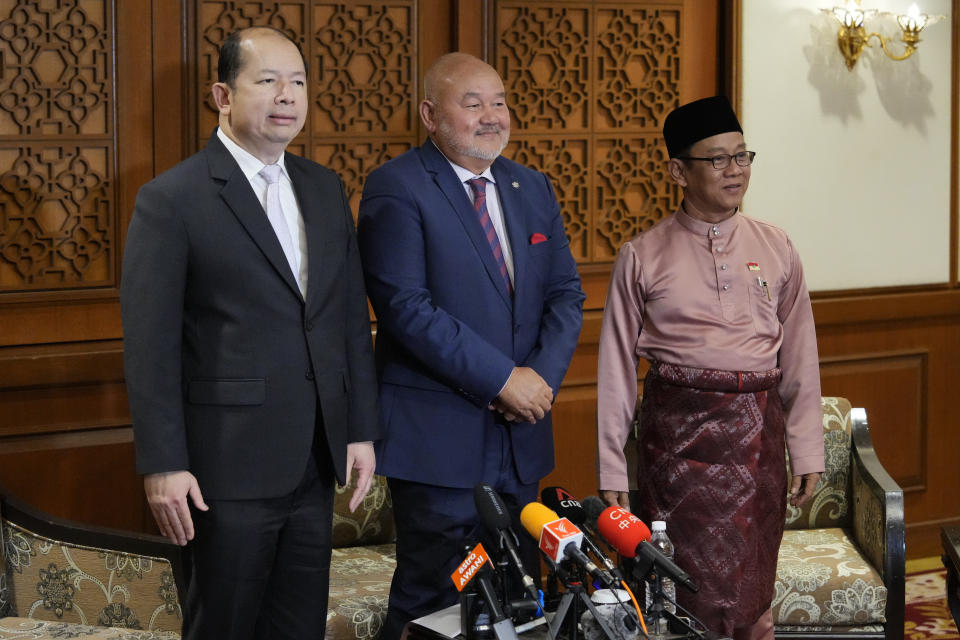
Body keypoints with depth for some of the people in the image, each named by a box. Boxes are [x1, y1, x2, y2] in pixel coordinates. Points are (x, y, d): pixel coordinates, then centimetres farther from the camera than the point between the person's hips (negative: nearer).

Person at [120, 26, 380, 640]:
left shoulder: (325, 189, 11)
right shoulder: (171, 199, -8)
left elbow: (352, 316, 13)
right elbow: (150, 346, -11)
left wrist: (362, 428, 9)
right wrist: (163, 465, -14)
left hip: (316, 461, 6)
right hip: (230, 464, -6)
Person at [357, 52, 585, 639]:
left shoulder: (533, 189, 13)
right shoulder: (396, 189, -8)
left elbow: (565, 293, 11)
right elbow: (406, 306, -17)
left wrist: (544, 376, -7)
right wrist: (502, 378, -18)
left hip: (520, 434, 6)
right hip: (437, 437, -6)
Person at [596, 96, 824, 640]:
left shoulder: (776, 249, 7)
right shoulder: (643, 257, 0)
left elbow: (800, 358, 8)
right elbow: (617, 367, 2)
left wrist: (807, 451, 5)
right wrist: (611, 469, 0)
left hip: (756, 432, 2)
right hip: (676, 429, -2)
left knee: (751, 586, 8)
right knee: (686, 584, -2)